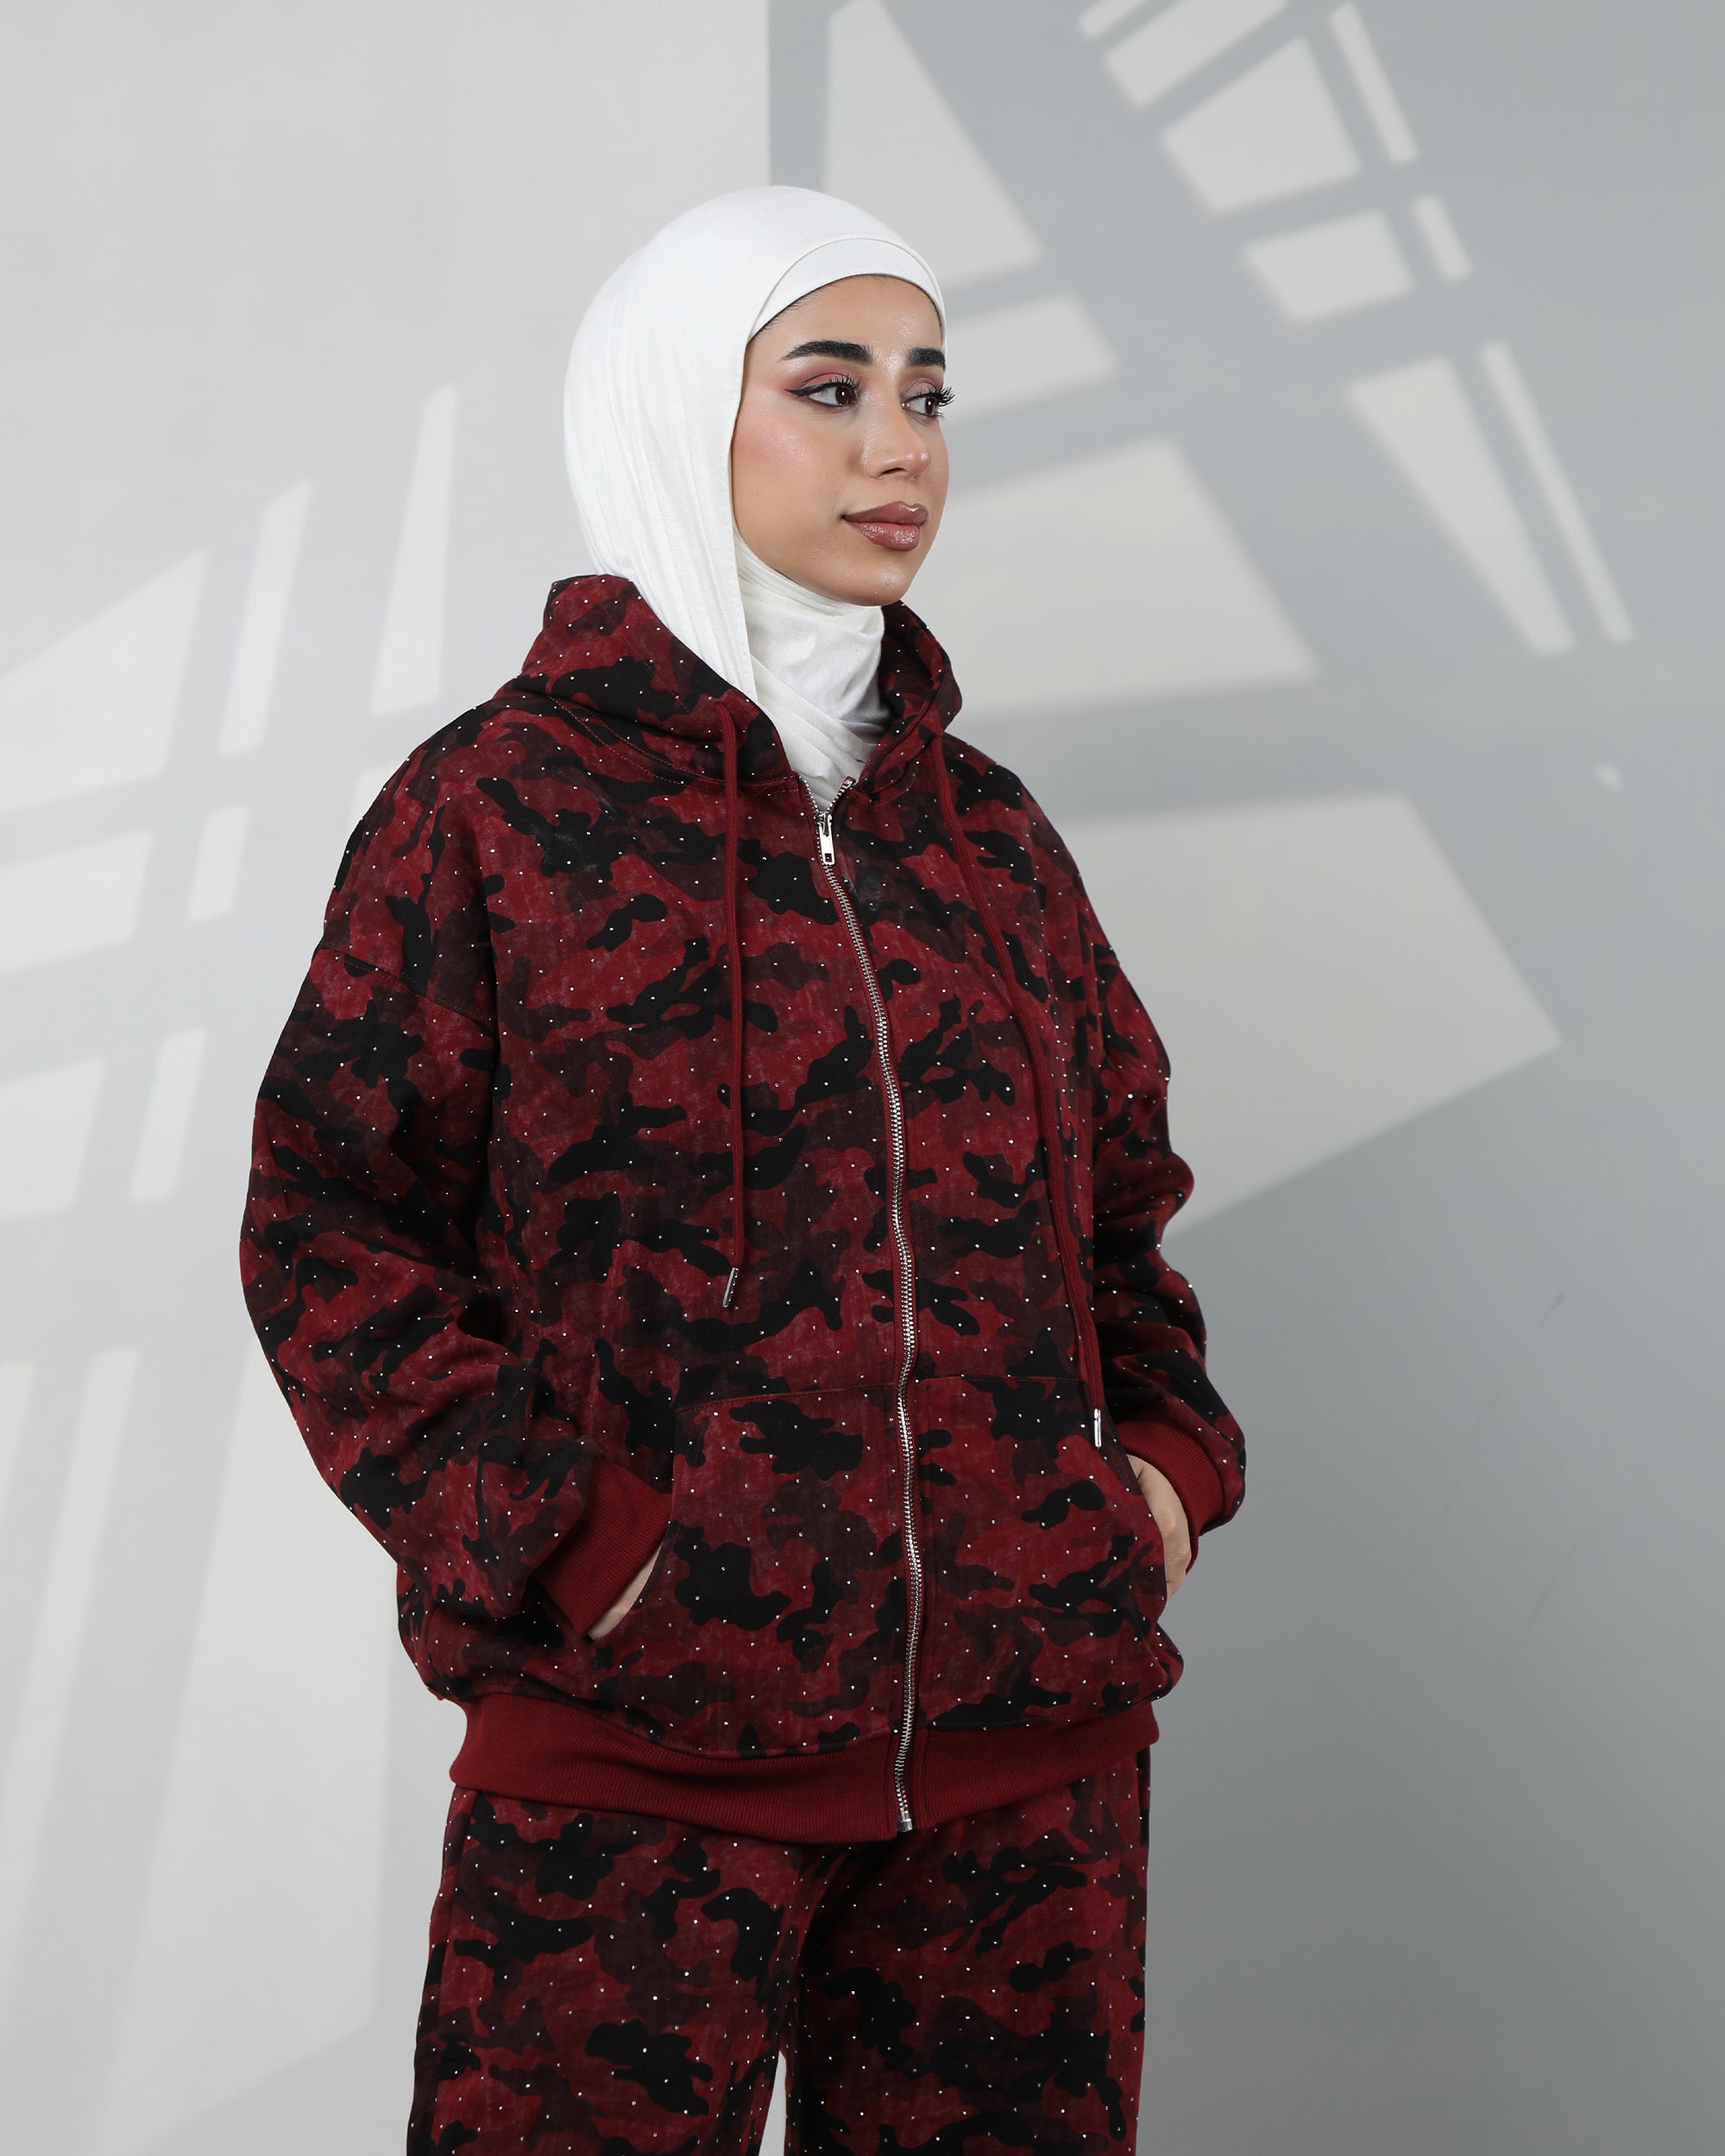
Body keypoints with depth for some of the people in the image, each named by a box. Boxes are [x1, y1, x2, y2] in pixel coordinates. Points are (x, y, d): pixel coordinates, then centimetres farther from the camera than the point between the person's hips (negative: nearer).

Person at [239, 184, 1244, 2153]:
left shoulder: (987, 830, 14)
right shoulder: (495, 803, 0)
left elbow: (1121, 1191, 22)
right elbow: (327, 1223, -3)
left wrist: (1166, 1456, 6)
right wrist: (546, 1535, -13)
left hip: (1029, 1743, 5)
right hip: (634, 1744, -4)